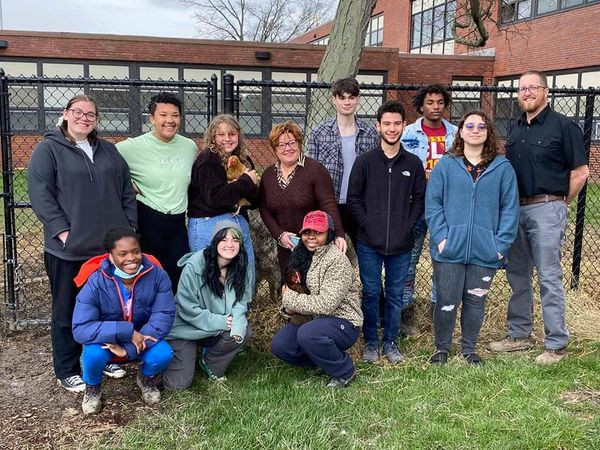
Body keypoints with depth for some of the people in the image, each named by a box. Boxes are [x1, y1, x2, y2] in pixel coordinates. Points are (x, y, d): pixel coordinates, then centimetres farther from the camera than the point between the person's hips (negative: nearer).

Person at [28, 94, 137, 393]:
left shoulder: (108, 151, 14)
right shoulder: (48, 149, -2)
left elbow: (127, 191, 14)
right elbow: (40, 194, -10)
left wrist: (130, 227, 4)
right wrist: (62, 231, -17)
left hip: (110, 246, 5)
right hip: (68, 248, -5)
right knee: (67, 310, 6)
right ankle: (67, 371, 19)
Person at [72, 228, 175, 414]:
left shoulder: (157, 274, -21)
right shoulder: (96, 282, -25)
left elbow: (164, 316, -24)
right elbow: (80, 329, -30)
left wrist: (129, 349, -33)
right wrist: (127, 331, -37)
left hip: (143, 338, 1)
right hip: (106, 341, -1)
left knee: (163, 354, -29)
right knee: (93, 354, -33)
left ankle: (147, 378, 10)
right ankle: (93, 387, 5)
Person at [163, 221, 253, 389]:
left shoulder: (242, 268, -8)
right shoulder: (194, 265, -22)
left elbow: (241, 302, -7)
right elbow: (187, 309, -20)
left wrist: (237, 325, -28)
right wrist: (220, 322, -25)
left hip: (219, 330, 4)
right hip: (186, 329, -4)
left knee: (244, 333, -25)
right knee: (179, 384, -11)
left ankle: (211, 365, 3)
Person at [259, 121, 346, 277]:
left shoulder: (315, 169, -10)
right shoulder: (268, 174, 6)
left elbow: (328, 205, -16)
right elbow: (264, 209, 5)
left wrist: (339, 234, -28)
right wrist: (279, 234, -9)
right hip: (286, 247, 4)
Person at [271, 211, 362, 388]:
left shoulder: (337, 260, -20)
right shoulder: (302, 255, 4)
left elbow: (326, 304, -26)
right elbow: (293, 286, 13)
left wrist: (291, 299, -17)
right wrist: (289, 305, -10)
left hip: (343, 322, -7)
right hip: (315, 319, 7)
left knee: (307, 334, -34)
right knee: (279, 345, -12)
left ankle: (344, 372, -8)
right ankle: (325, 360, 12)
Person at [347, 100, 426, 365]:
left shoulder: (413, 164, 4)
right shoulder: (365, 162, 0)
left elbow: (420, 199, 7)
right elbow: (353, 198, 1)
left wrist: (407, 226, -4)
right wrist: (368, 224, -8)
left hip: (401, 244, 1)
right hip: (369, 243, -1)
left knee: (396, 295, 10)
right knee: (371, 293, 7)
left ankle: (390, 342, 25)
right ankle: (370, 343, 22)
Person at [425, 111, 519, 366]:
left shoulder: (502, 168, 3)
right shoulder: (446, 165, 1)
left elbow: (510, 207, 1)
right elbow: (432, 203, -2)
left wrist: (502, 243, -6)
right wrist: (441, 237, -11)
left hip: (485, 252, 1)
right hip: (450, 250, -1)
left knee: (475, 302, 12)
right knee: (446, 301, 6)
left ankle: (469, 349, 30)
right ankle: (442, 348, 26)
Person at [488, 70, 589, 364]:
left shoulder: (563, 126, -6)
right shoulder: (516, 128, 14)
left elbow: (580, 172, -6)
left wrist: (559, 203, -1)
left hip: (546, 210, -7)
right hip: (515, 208, 7)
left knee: (549, 278, -2)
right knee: (517, 275, 13)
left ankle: (556, 345, 8)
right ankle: (519, 335, 26)